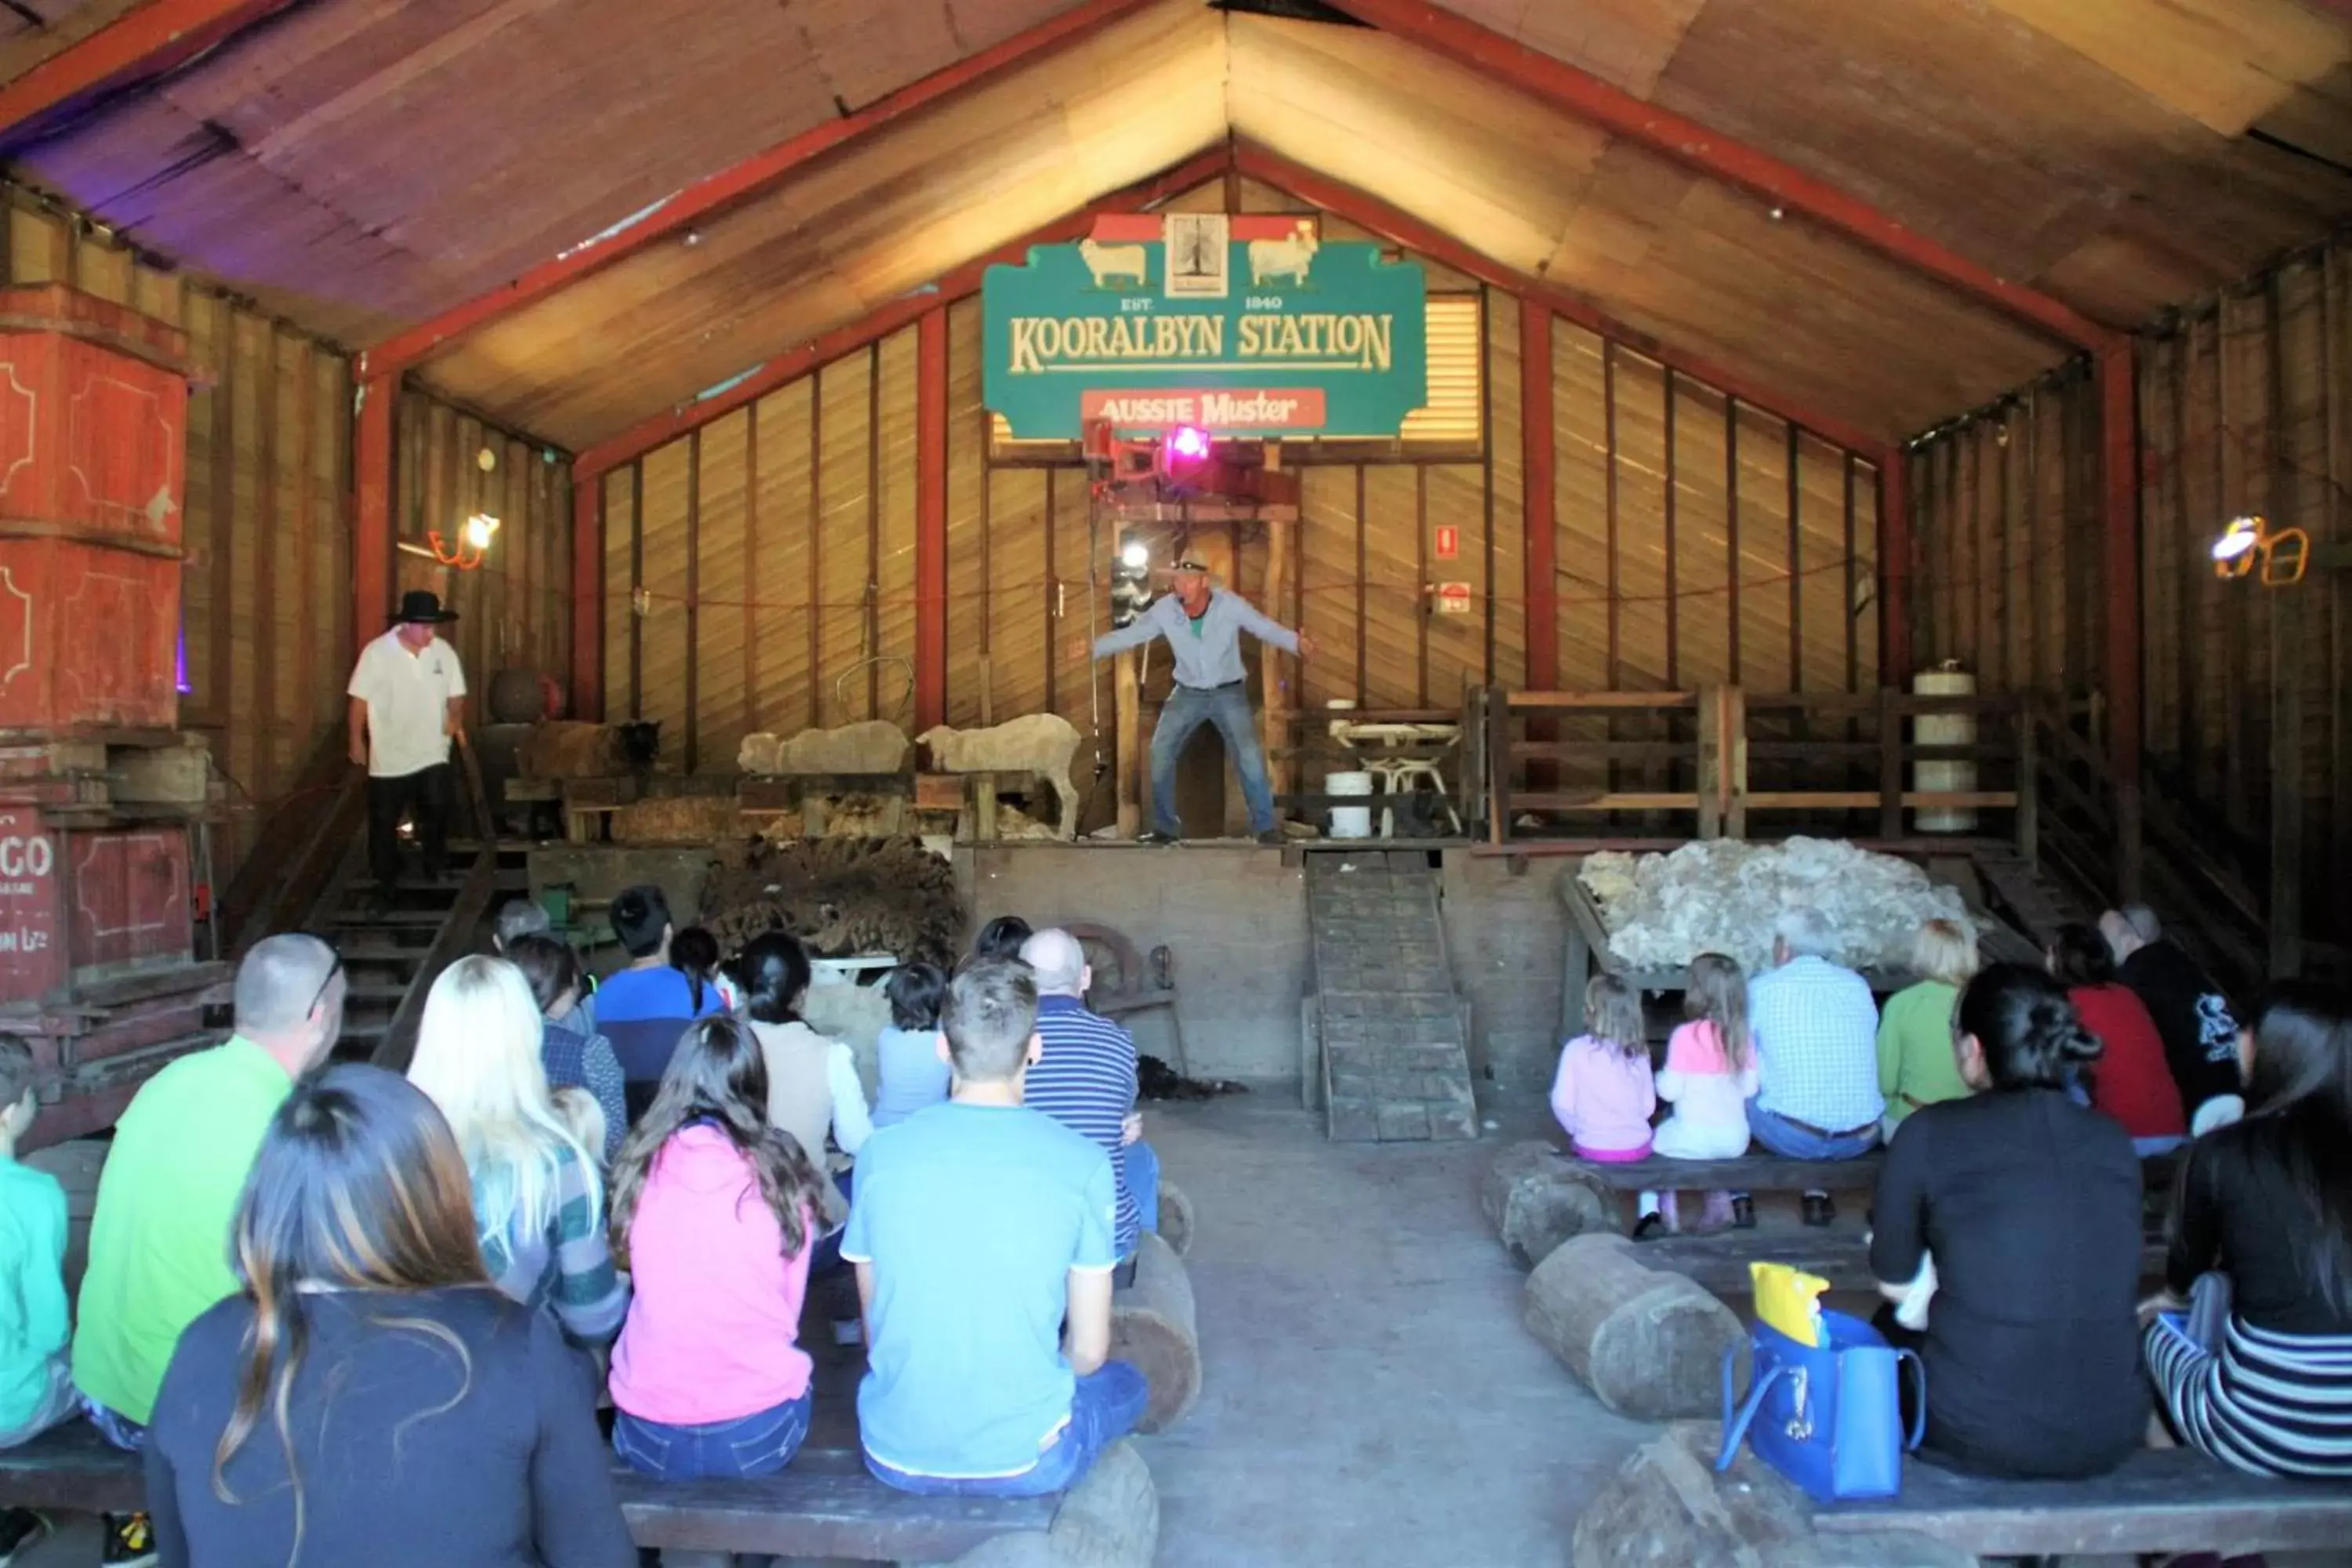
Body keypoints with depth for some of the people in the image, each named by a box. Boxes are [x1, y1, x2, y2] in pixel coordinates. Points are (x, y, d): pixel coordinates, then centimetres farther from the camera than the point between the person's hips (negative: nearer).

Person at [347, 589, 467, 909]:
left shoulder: (444, 652, -2)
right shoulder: (377, 652, -11)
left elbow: (456, 694, 8)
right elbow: (360, 699, -5)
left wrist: (456, 720, -12)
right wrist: (357, 741, -4)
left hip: (432, 755, 1)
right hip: (388, 757, -1)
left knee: (438, 808, -13)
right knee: (384, 824, 7)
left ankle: (435, 868, 12)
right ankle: (384, 884, 24)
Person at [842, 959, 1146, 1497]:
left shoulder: (881, 1153, -7)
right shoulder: (1083, 1164, -13)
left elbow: (874, 1327, 4)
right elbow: (1088, 1350, -4)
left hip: (895, 1457, 3)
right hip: (1023, 1460, -2)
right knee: (1127, 1383, 29)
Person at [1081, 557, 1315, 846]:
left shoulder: (1229, 604, -18)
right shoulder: (1164, 609, -13)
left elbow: (1266, 628, -15)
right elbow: (1130, 634, -6)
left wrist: (1297, 642, -33)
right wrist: (1093, 647, -16)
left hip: (1228, 693, -2)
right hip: (1188, 694, 2)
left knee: (1250, 755, -15)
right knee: (1160, 753, -5)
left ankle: (1266, 827, -1)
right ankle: (1165, 827, 10)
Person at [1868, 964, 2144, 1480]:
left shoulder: (1930, 1132, -8)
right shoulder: (2114, 1142, 3)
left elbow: (1894, 1284, 1)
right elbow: (2115, 1288, 14)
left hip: (1975, 1438, -3)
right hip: (2108, 1441, 4)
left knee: (1895, 1324, 27)